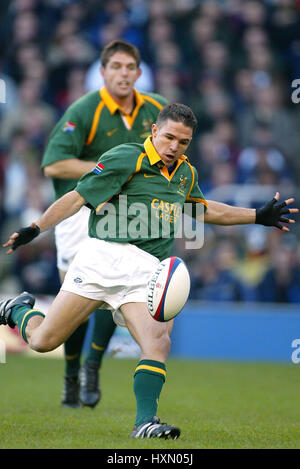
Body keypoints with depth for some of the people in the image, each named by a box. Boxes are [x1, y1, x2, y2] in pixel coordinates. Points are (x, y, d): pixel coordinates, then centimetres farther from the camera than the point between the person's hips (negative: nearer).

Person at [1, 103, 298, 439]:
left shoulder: (185, 173, 16)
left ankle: (145, 422, -22)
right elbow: (77, 198, -5)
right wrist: (35, 228, -16)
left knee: (158, 341, -22)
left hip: (147, 270, 4)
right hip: (103, 257, -4)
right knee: (43, 341, -2)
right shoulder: (125, 159, -4)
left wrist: (259, 216, 33)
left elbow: (205, 210, 35)